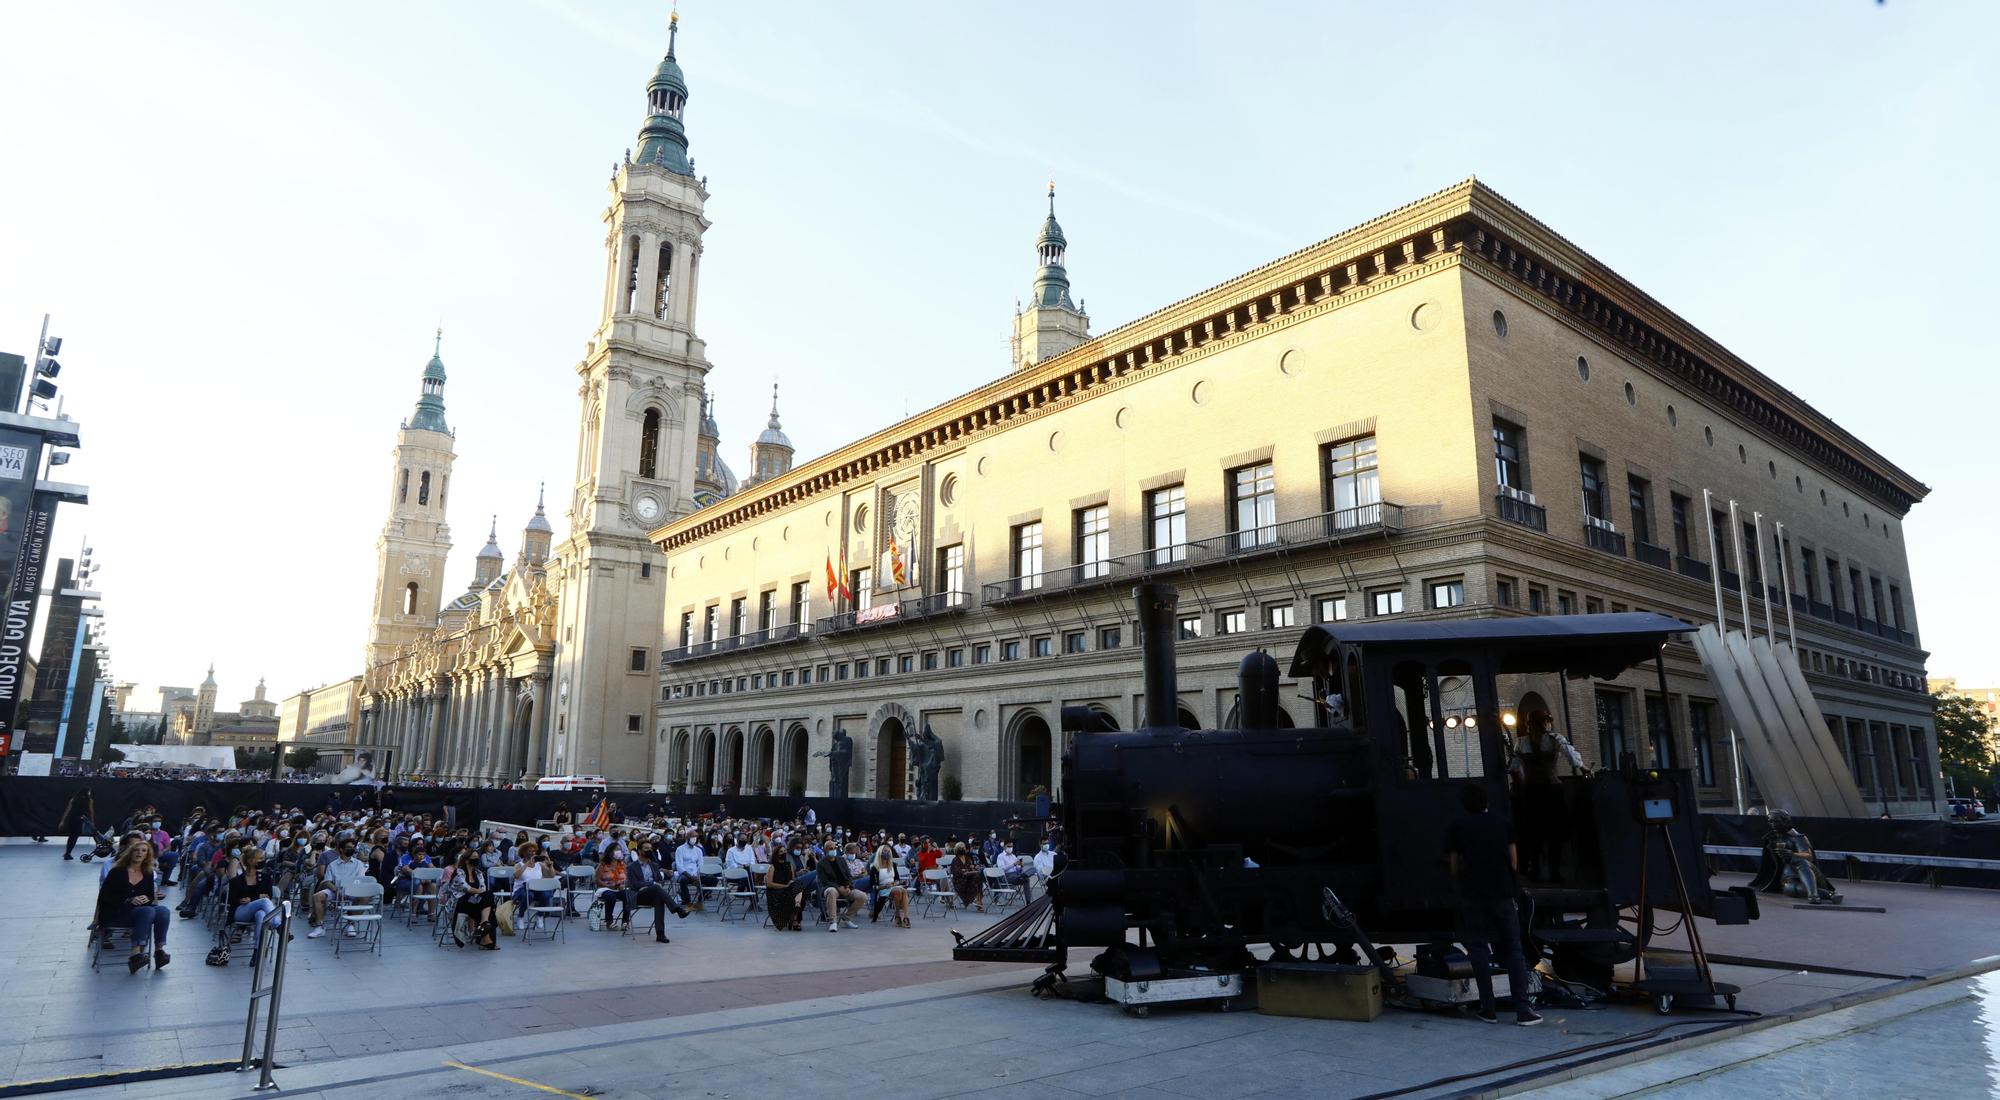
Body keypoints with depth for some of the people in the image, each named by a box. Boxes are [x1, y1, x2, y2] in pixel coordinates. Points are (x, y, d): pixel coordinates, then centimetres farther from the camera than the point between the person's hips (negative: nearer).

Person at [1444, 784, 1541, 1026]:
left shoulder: (1455, 828, 2)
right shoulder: (1501, 824, 9)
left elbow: (1455, 869, 4)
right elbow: (1514, 861, 14)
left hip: (1474, 897, -2)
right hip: (1503, 894, 2)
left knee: (1479, 951, 5)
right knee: (1513, 951, 7)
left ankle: (1488, 1009, 5)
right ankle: (1523, 1010, 1)